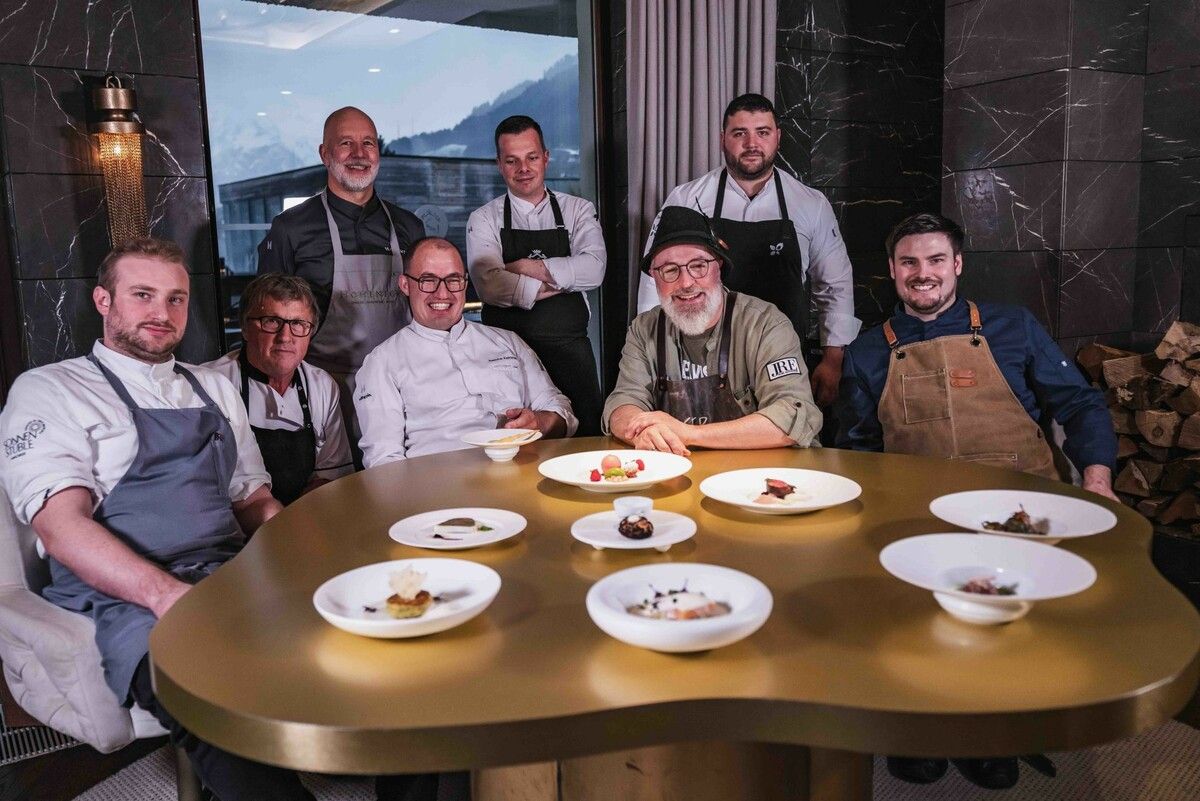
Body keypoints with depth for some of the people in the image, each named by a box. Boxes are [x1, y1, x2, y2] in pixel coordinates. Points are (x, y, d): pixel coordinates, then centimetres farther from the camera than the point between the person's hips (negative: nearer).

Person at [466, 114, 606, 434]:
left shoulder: (578, 210, 9)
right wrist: (557, 284, -9)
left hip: (570, 350, 1)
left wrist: (531, 268, -11)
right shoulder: (484, 219, 5)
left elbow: (593, 269, -9)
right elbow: (489, 285, -12)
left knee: (584, 438, 1)